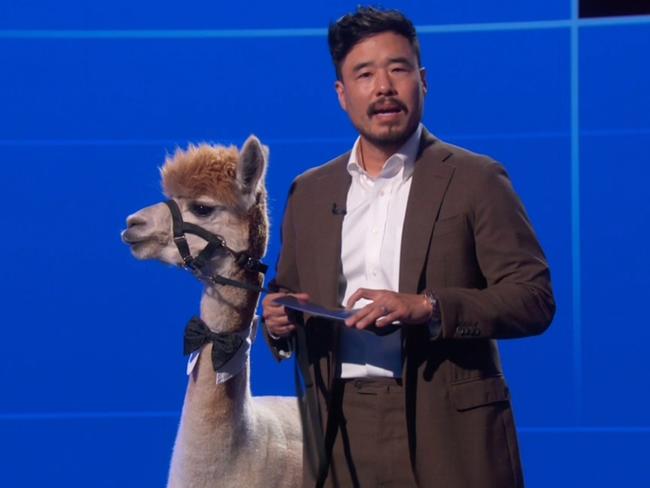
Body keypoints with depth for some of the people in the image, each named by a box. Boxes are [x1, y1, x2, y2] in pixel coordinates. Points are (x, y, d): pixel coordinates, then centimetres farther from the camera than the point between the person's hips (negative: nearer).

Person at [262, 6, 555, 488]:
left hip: (446, 430, -3)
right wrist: (280, 323, -3)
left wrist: (429, 308, -19)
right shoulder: (310, 192, 15)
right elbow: (287, 295, 21)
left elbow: (534, 299, -6)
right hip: (341, 433, 4)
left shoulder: (475, 179, 1)